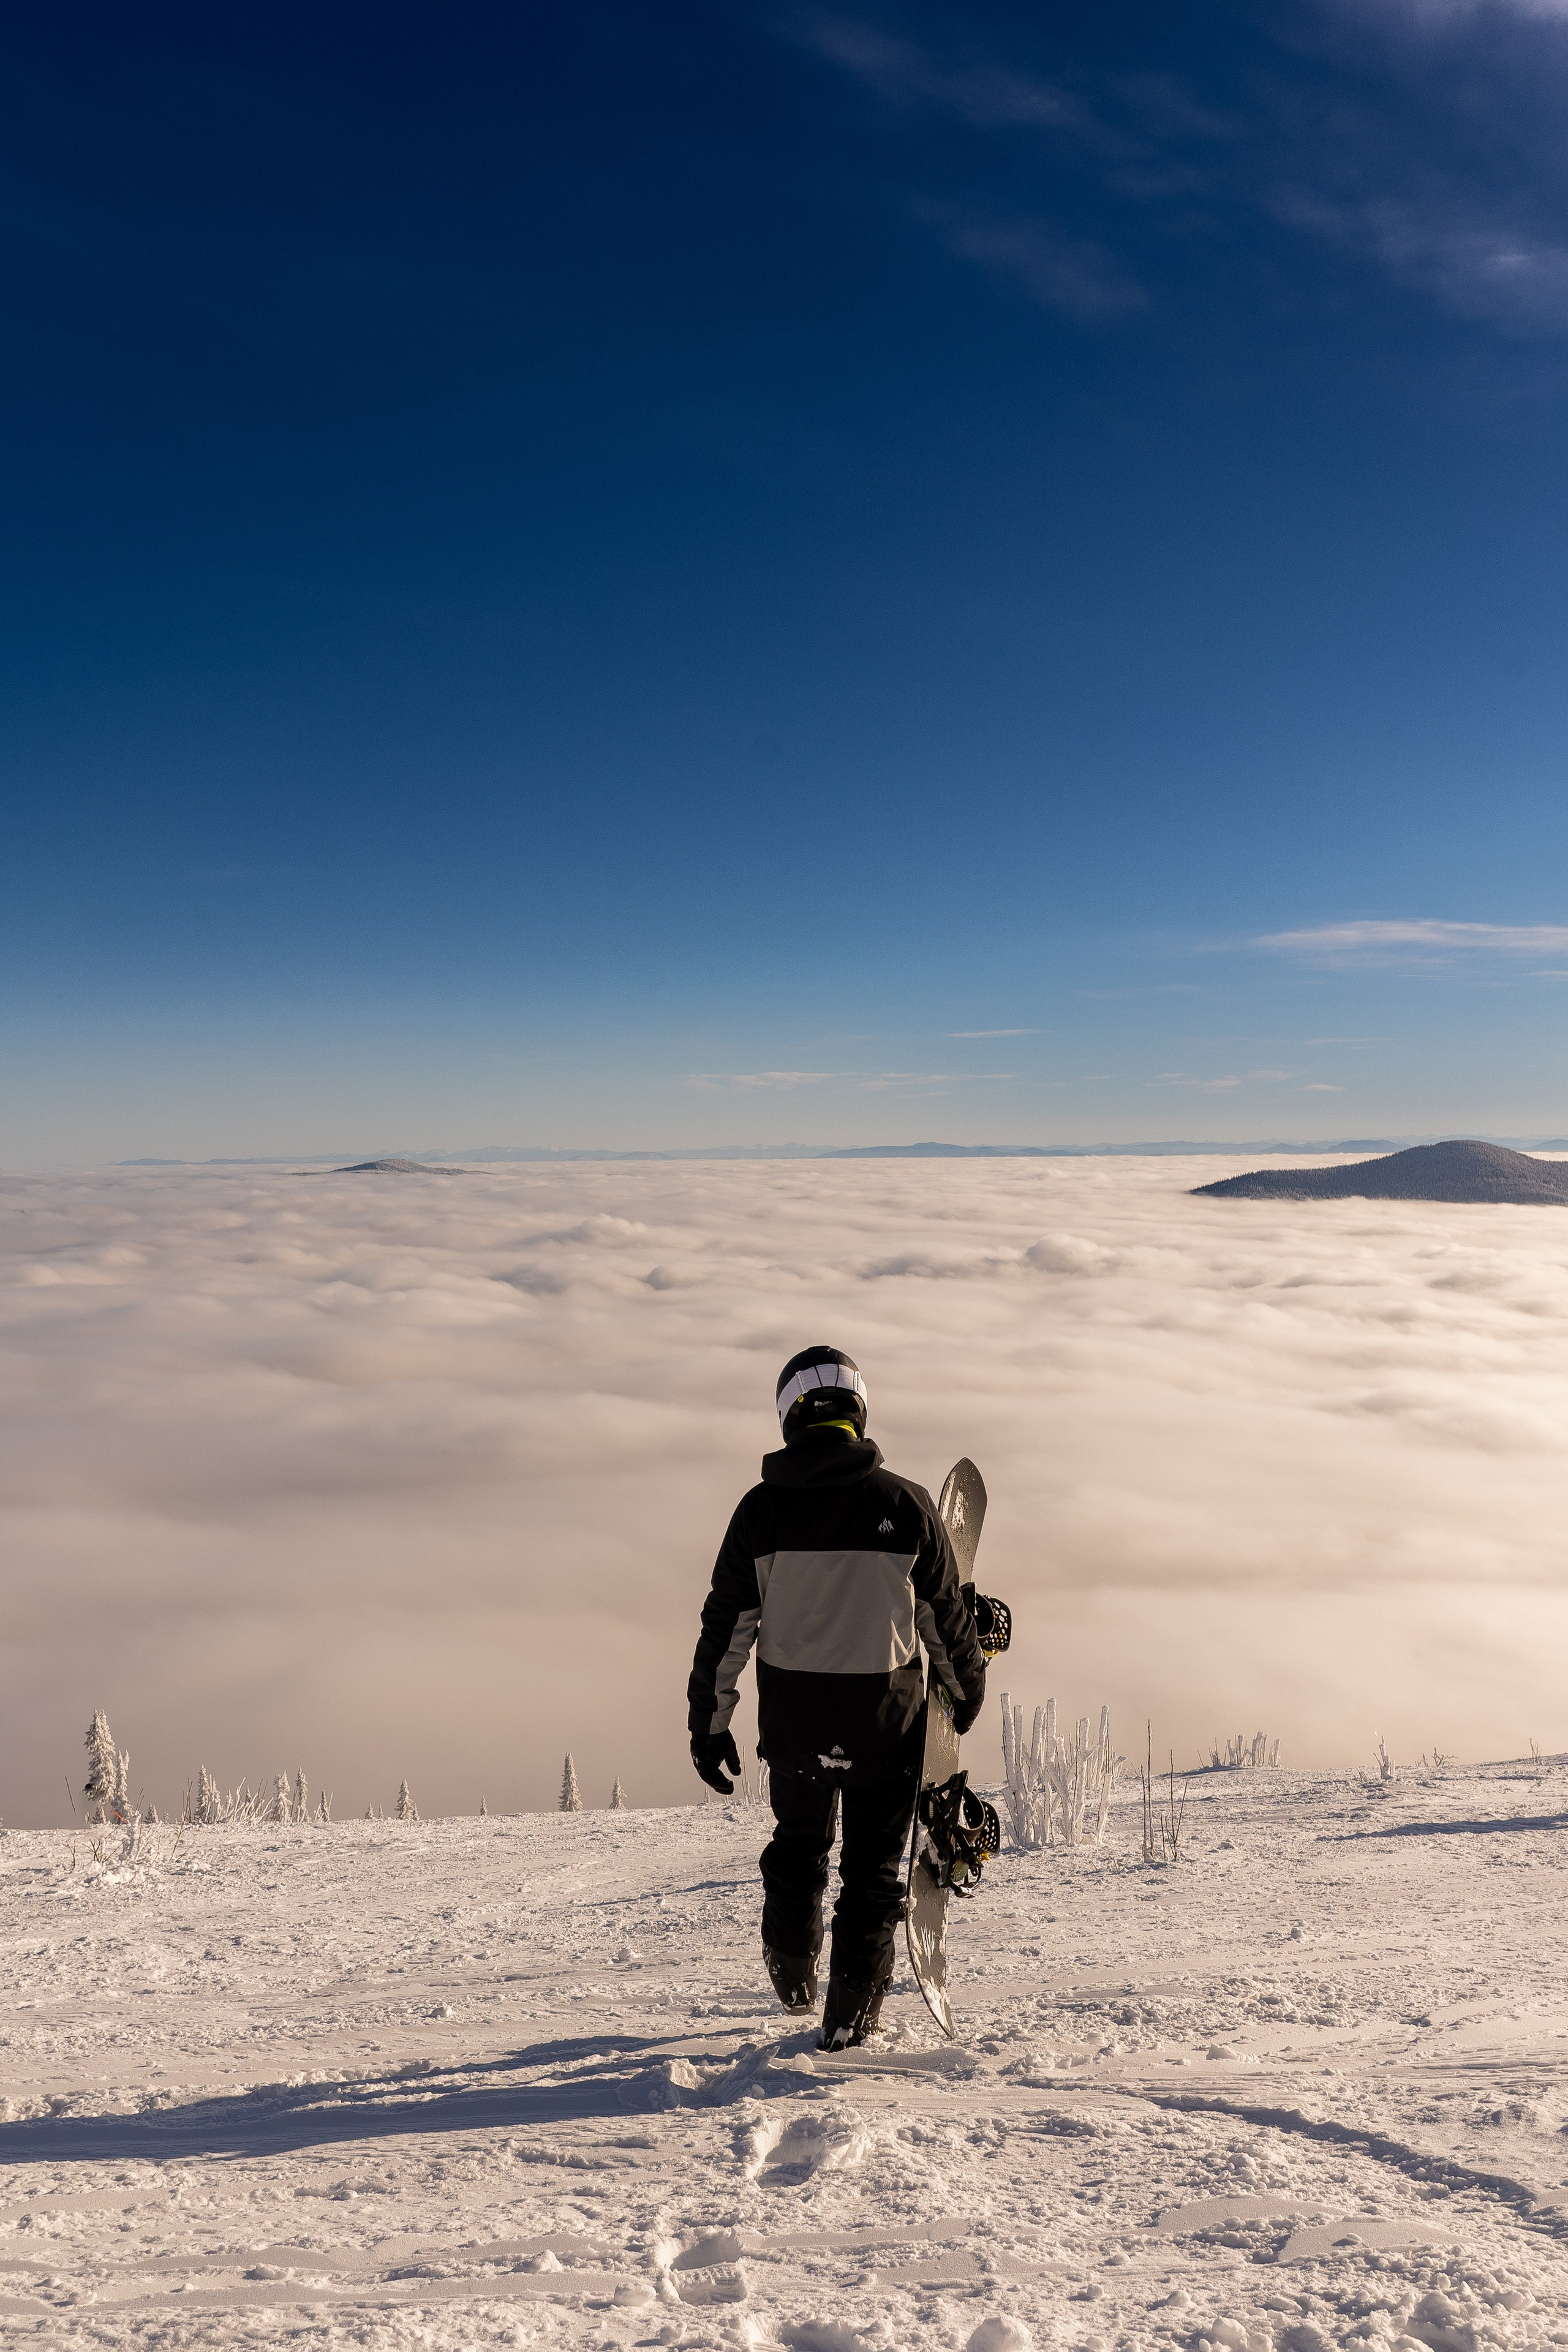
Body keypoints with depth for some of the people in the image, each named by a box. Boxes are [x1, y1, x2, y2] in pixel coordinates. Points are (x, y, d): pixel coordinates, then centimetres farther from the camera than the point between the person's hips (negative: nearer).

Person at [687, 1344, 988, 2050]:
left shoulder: (762, 1508, -9)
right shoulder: (906, 1503, -11)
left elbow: (726, 1627, -6)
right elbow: (947, 1614, 0)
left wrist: (709, 1725, 3)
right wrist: (968, 1686, 17)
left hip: (792, 1713, 2)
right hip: (887, 1713, -1)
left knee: (798, 1843, 26)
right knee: (875, 1862, 16)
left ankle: (793, 1974, 42)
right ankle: (849, 2013, 21)